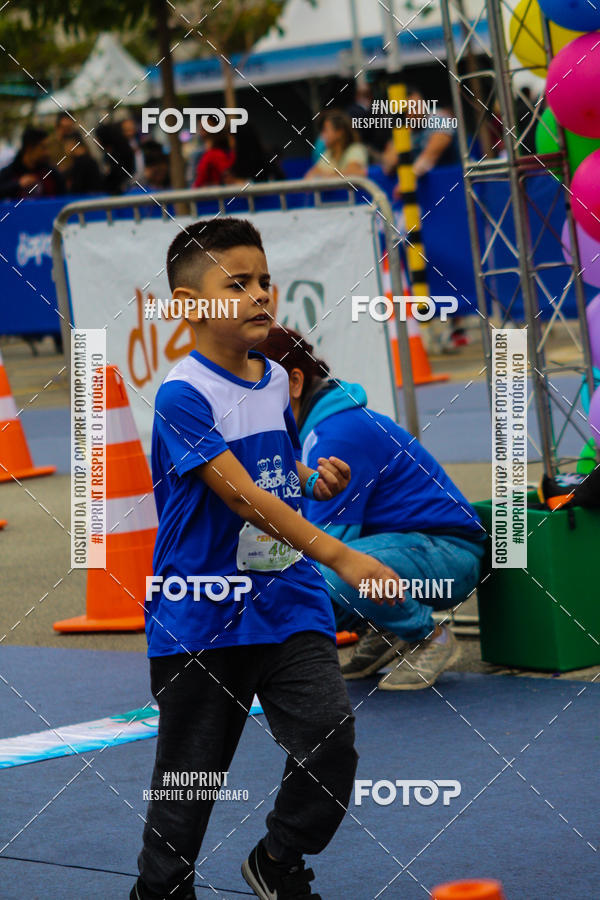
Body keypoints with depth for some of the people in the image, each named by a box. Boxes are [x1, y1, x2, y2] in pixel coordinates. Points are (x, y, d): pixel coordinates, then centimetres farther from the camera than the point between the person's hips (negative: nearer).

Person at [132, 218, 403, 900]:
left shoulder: (276, 380, 8)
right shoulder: (183, 395, -16)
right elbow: (240, 494, -25)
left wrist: (315, 479, 1)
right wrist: (340, 556, -30)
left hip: (289, 601, 5)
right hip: (202, 616, -5)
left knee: (330, 741, -9)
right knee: (191, 771, 4)